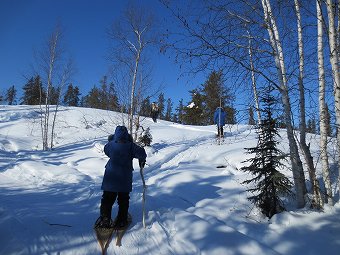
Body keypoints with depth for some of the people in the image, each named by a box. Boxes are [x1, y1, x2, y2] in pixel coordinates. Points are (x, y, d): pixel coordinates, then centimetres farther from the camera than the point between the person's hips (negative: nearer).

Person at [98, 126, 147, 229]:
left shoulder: (110, 144, -4)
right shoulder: (130, 146, -11)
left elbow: (106, 150, 17)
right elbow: (141, 153, -15)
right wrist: (142, 161, 5)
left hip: (110, 178, 1)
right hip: (125, 179, -1)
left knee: (107, 199, 14)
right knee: (123, 200, 12)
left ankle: (105, 220, 14)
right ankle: (121, 221, 15)